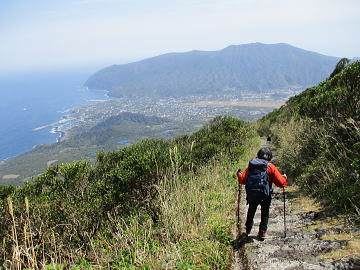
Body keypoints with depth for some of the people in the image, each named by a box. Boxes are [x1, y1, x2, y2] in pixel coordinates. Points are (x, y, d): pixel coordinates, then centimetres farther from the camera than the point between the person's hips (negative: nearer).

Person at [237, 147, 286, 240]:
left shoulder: (251, 165, 4)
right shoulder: (271, 167, -3)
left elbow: (242, 180, 7)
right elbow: (281, 183, -4)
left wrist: (239, 174, 28)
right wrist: (284, 177, 18)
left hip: (251, 194, 2)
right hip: (265, 195, -2)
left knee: (251, 212, 26)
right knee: (265, 214, 21)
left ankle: (247, 231, 35)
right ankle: (262, 233, 21)